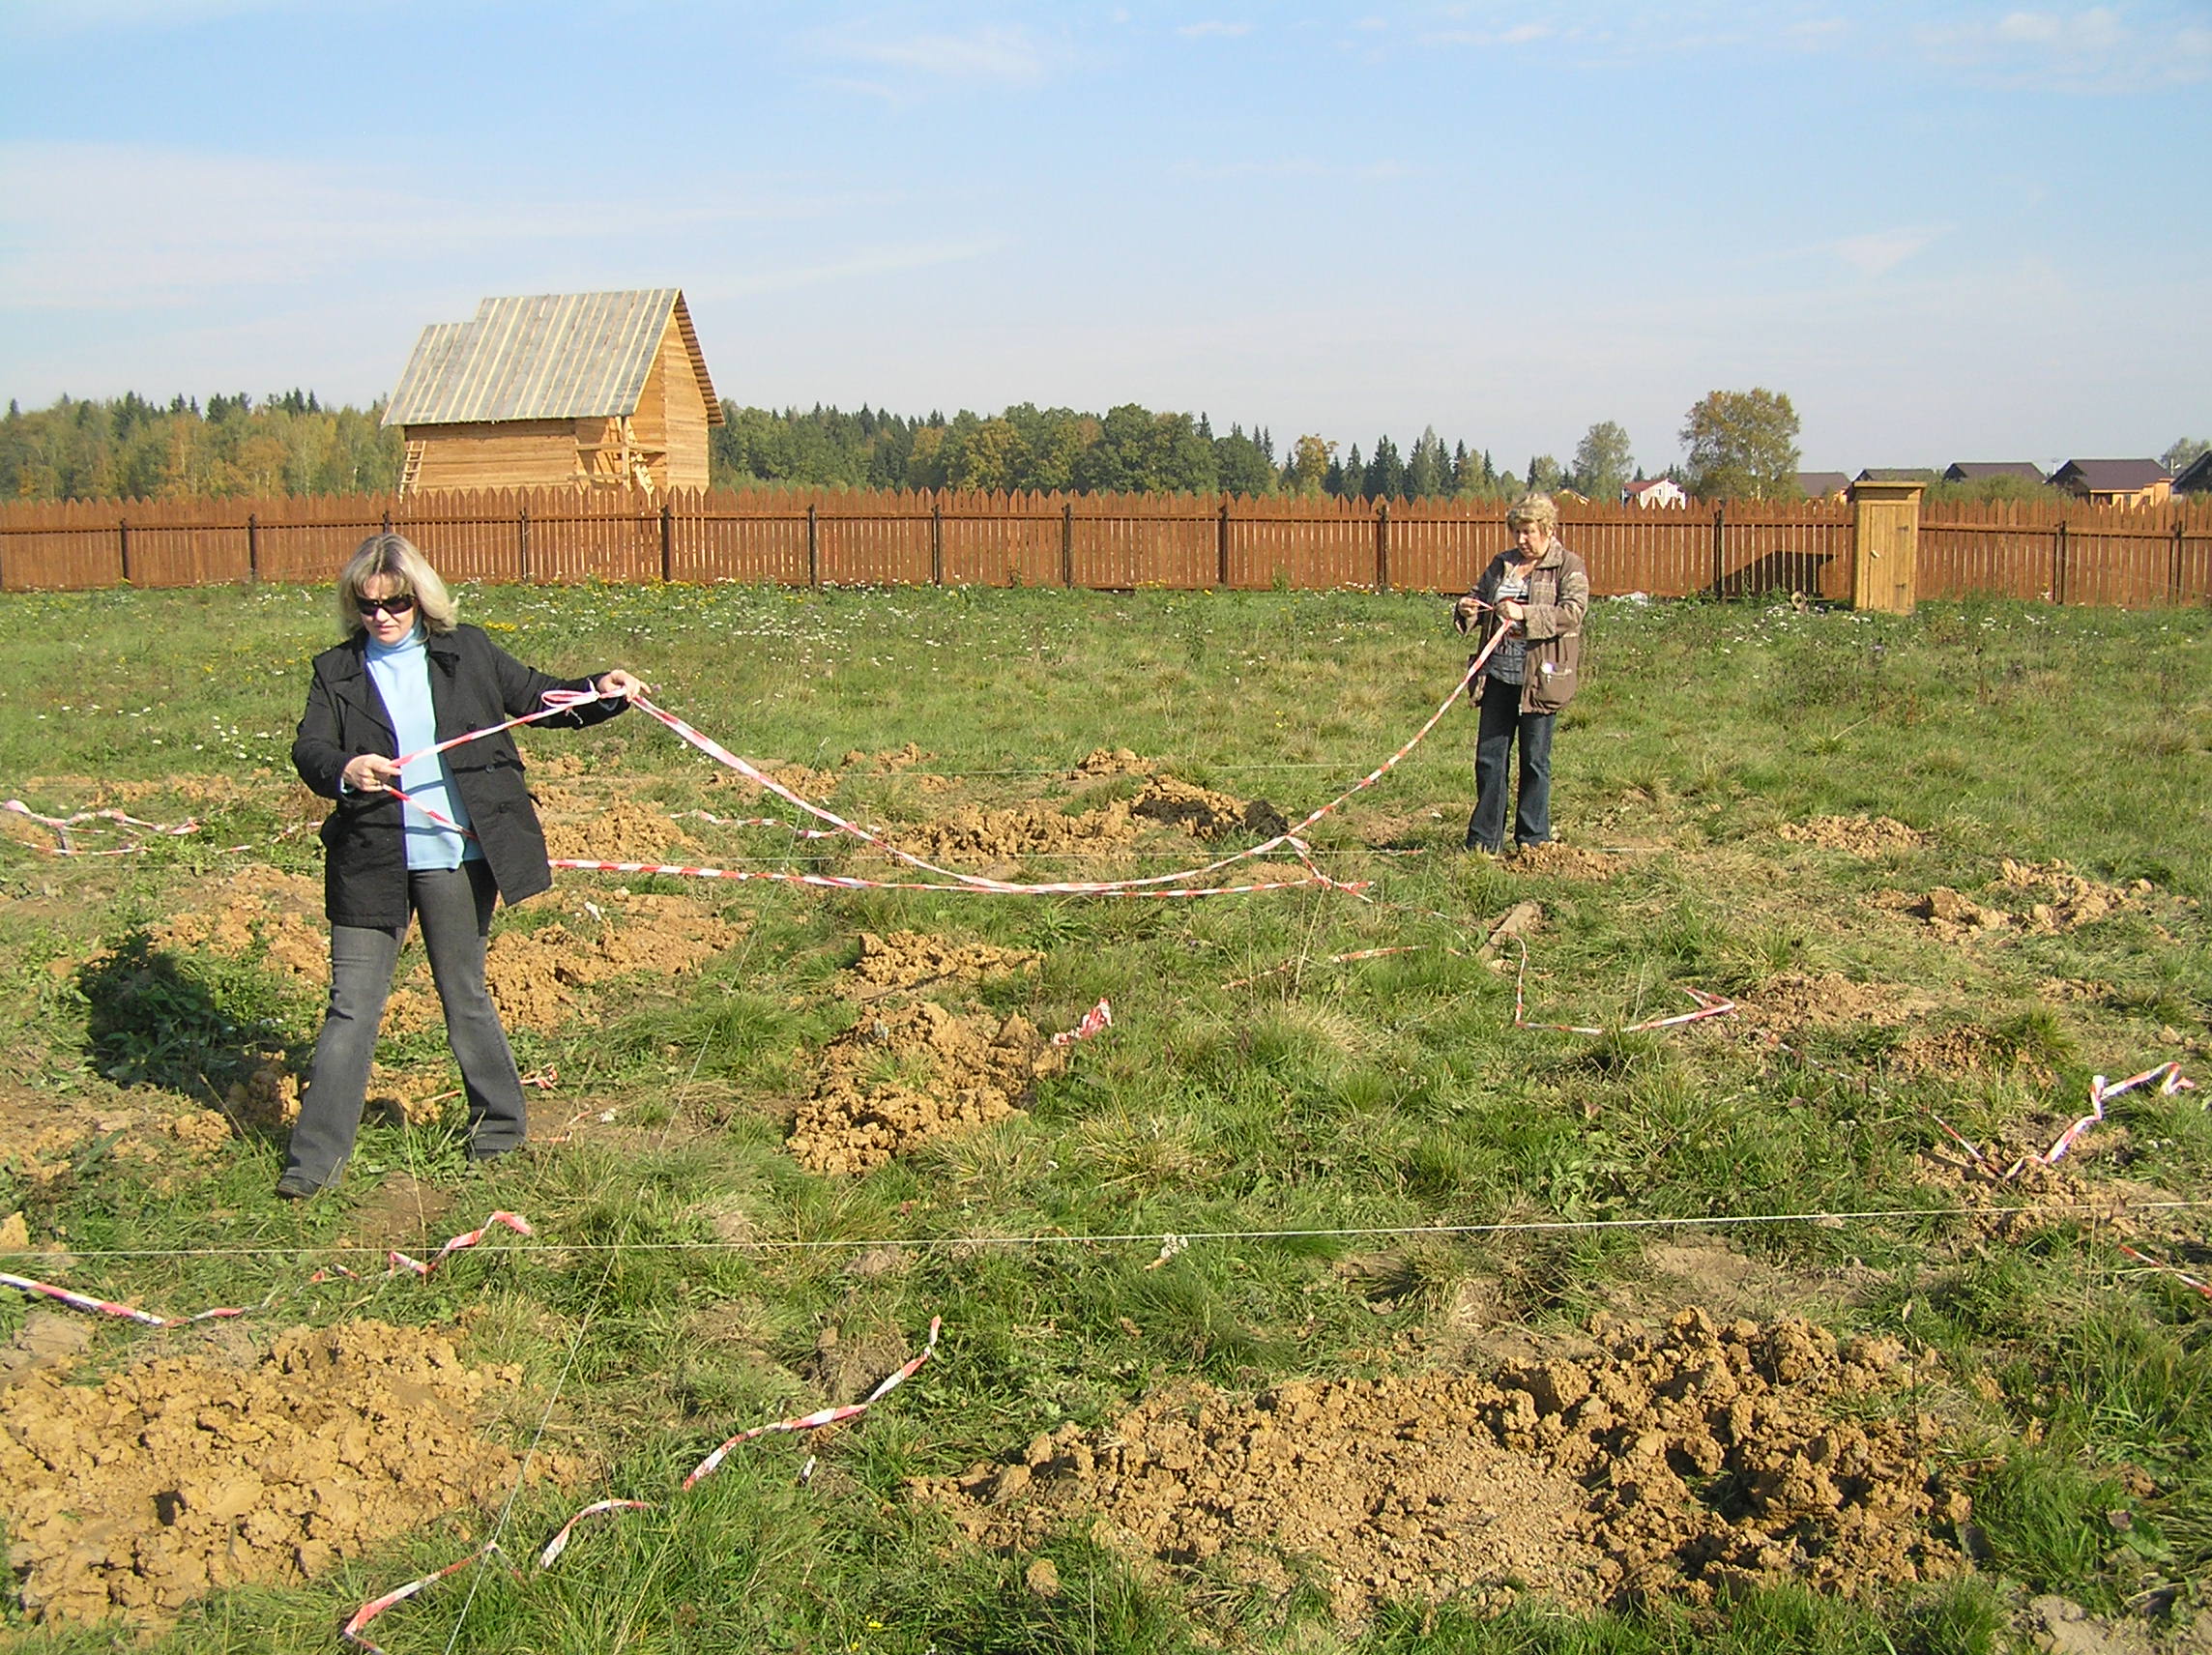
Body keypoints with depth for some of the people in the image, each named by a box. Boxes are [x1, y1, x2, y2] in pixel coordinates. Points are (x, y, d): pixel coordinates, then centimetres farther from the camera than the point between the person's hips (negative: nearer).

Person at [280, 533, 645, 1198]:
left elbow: (536, 697, 13)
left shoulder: (466, 651, 5)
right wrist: (344, 770, -29)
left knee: (465, 998, 12)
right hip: (371, 863, 1)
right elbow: (308, 749, -7)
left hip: (456, 856, -1)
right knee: (352, 1007, 3)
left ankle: (501, 1123, 30)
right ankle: (315, 1156, 12)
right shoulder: (337, 671, 5)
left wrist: (600, 692, -5)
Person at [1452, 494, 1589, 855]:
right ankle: (1484, 840, 13)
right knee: (1489, 756, 5)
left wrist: (1525, 615, -26)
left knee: (1535, 759, 3)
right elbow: (1479, 597, 22)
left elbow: (1572, 613, -15)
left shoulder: (1569, 567, -1)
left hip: (1541, 677, -5)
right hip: (1498, 673, 5)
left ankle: (1533, 840, 14)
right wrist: (1466, 611, -2)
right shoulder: (1502, 564, 14)